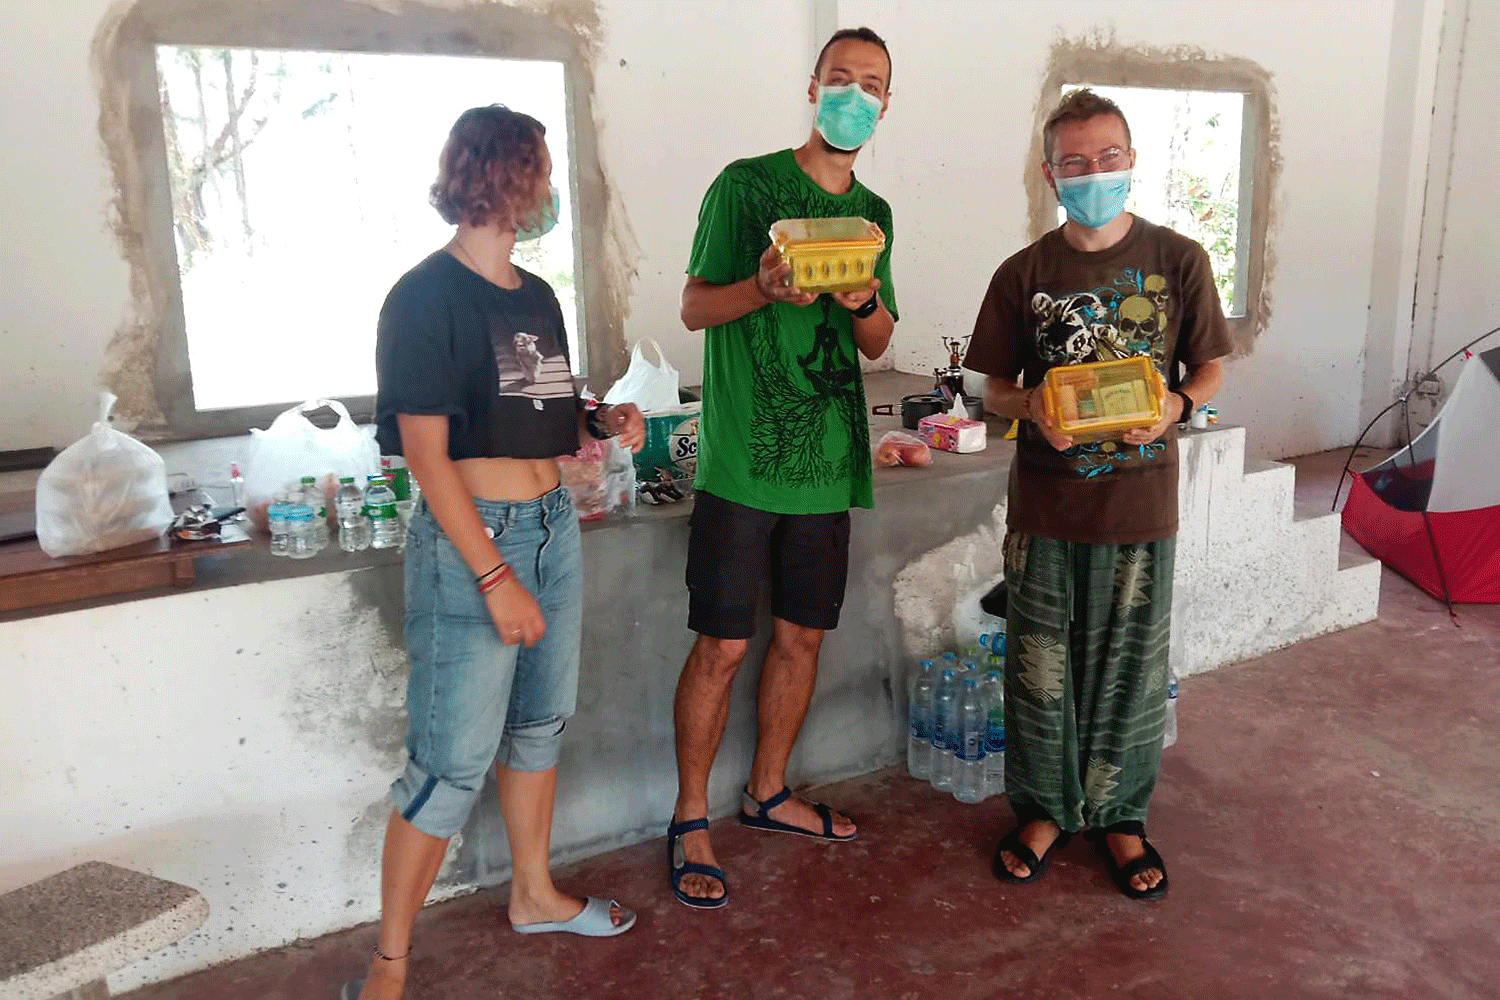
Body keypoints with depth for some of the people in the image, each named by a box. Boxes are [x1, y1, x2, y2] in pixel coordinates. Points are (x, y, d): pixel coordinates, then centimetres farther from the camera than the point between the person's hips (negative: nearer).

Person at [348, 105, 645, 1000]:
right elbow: (427, 453, -16)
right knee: (453, 761, -3)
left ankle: (534, 895, 37)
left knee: (540, 724, 18)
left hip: (554, 526, 8)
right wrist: (496, 577, -21)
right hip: (471, 539, -8)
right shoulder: (428, 297, -11)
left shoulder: (537, 297, 12)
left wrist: (603, 426, -2)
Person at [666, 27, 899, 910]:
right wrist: (764, 286, -22)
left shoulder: (874, 213, 15)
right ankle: (690, 819, 16)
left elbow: (880, 344, 15)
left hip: (828, 463, 6)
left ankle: (769, 793, 31)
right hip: (743, 460, -5)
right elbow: (695, 308, -2)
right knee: (722, 646, -2)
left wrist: (861, 302, -8)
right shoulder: (746, 185, -1)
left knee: (803, 636, 12)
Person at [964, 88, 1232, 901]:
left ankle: (1119, 814, 31)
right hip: (1045, 504, 1)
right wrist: (1032, 406, -16)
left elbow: (1210, 366, 7)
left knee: (1130, 668, 10)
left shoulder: (1178, 261, 0)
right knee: (1039, 668, 9)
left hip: (1140, 505, 0)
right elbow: (995, 388, 6)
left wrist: (1178, 403, -15)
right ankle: (1044, 807, 29)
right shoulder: (1023, 275, 1)